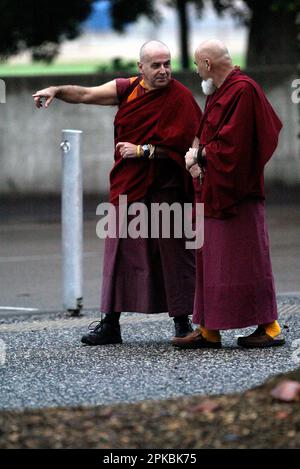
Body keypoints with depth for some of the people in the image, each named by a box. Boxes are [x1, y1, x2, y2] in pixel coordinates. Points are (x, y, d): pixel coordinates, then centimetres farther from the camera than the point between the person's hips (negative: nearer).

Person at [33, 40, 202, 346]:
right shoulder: (127, 89, 6)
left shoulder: (180, 98, -7)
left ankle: (182, 322, 9)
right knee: (119, 253, 5)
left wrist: (142, 151, -13)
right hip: (127, 186, 4)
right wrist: (56, 91, -13)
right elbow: (87, 95, 3)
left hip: (164, 188, -4)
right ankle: (110, 324, 9)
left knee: (173, 254, -1)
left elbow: (180, 148, -11)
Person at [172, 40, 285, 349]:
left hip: (235, 193, -10)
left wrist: (199, 156, -8)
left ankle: (269, 327, 3)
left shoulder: (242, 91, -17)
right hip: (213, 193, 10)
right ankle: (210, 330, 13)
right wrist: (198, 156, 0)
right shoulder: (220, 91, 14)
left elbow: (230, 145, -22)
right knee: (211, 259, 9)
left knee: (244, 260, -4)